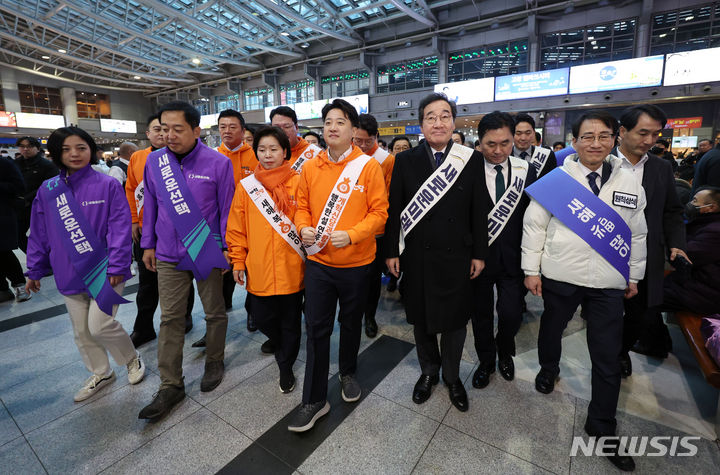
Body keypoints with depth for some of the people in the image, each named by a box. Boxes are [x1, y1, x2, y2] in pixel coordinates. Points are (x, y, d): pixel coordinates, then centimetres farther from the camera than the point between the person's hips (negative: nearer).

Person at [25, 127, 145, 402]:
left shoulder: (108, 185, -8)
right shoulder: (48, 190, 5)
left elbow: (120, 228, -13)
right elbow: (39, 233, 12)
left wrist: (117, 266, -17)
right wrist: (35, 270, 14)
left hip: (105, 270, -5)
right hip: (70, 274, 5)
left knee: (100, 325, -6)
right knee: (81, 331, 15)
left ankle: (132, 358, 23)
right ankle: (101, 373, 36)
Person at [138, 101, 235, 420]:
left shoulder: (218, 163, -11)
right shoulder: (154, 161, 1)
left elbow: (227, 209, -7)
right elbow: (151, 205, 10)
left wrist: (228, 247, -6)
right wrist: (148, 244, 12)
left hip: (208, 252, -3)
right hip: (169, 254, 4)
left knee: (215, 313, 12)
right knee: (170, 319, 8)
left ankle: (214, 362, 36)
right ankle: (170, 386, 22)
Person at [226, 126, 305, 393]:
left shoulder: (297, 183, -3)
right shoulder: (246, 186, 2)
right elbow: (236, 228, 6)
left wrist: (309, 258, -3)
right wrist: (238, 261, 4)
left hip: (291, 268, -2)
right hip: (258, 269, 2)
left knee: (290, 321, 11)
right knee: (262, 319, 15)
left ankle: (286, 365, 35)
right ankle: (281, 346, 48)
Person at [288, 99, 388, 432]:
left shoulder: (368, 166, -6)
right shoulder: (310, 167, 3)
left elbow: (379, 211, -9)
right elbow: (302, 205, 9)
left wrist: (351, 235, -22)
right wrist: (304, 227, -11)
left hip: (356, 262, -1)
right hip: (318, 261, 2)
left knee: (351, 322, 18)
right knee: (316, 328, 6)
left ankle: (348, 373, 46)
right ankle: (315, 399, 22)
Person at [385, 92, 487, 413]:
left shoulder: (472, 160, 0)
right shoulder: (405, 161, 0)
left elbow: (479, 211, 1)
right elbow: (394, 210, 0)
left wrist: (479, 254, 0)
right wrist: (392, 251, -2)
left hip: (457, 257, 0)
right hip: (417, 257, 1)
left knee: (455, 320, 13)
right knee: (421, 318, 15)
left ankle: (452, 376, 38)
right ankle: (428, 371, 40)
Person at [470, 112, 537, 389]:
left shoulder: (526, 171, -1)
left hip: (513, 258, 2)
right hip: (478, 257, -1)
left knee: (511, 315, 3)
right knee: (481, 314, 14)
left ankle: (505, 353, 38)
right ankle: (486, 360, 40)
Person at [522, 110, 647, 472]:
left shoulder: (630, 184, 4)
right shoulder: (555, 180, -7)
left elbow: (637, 234, 10)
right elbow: (534, 225, -6)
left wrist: (634, 276, 12)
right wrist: (531, 270, -8)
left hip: (609, 284, 3)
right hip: (560, 278, -2)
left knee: (607, 359, 7)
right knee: (551, 329, 19)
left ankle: (602, 428, 25)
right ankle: (548, 369, 50)